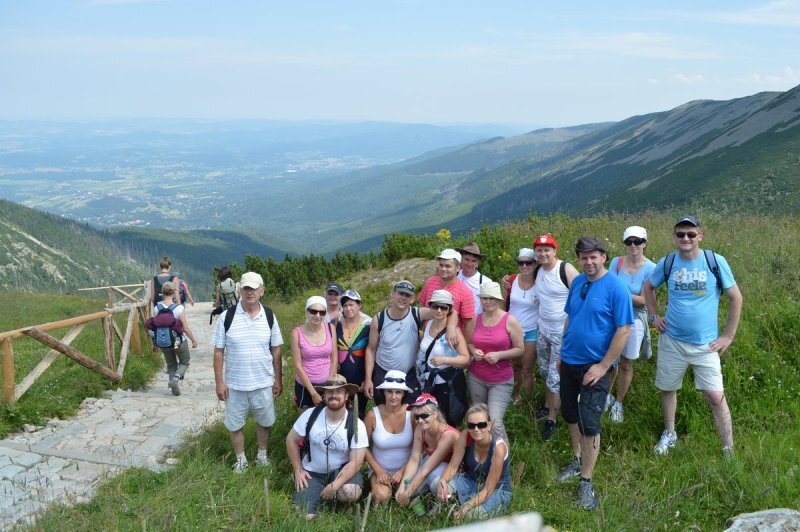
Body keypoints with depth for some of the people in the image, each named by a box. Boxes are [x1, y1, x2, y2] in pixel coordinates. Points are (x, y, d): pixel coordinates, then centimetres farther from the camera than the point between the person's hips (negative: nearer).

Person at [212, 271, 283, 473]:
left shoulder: (269, 316, -3)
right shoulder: (227, 317, -9)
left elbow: (276, 350, 3)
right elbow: (218, 352, -5)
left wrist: (278, 379, 2)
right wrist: (219, 382, -7)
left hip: (264, 383, 1)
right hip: (235, 384, -1)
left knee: (264, 421, 16)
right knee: (235, 424, 12)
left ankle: (262, 455, 37)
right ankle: (240, 459, 32)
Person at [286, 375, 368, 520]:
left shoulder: (357, 425, -19)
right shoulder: (310, 415, -15)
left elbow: (355, 462, -17)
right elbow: (291, 440, -1)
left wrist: (334, 486, -25)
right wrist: (298, 470, -3)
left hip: (341, 470, -1)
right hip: (313, 472, 1)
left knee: (350, 492, -34)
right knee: (304, 516, -16)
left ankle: (337, 495, 4)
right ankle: (321, 494, 16)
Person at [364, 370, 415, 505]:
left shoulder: (411, 413, -11)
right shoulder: (373, 414, -14)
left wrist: (403, 470, -10)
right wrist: (378, 471, -10)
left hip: (406, 470, 2)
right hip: (381, 470, -1)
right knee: (382, 496, -29)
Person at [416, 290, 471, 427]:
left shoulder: (453, 331, -19)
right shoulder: (427, 324, -1)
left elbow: (466, 359, -27)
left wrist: (443, 360, -37)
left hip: (449, 385, -6)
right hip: (428, 382, 6)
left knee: (447, 424, 5)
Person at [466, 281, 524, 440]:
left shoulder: (510, 321, -7)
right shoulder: (476, 319, 4)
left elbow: (520, 349, -4)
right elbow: (469, 343, 15)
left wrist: (499, 355, -18)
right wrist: (474, 351, -7)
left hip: (501, 381, -4)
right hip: (476, 378, 4)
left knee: (495, 422, -14)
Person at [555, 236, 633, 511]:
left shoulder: (616, 288, -15)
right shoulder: (577, 282, 3)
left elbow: (623, 330, -16)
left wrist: (603, 366, -18)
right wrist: (562, 351, 12)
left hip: (595, 367, -6)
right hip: (569, 362, 6)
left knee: (589, 423, -4)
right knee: (570, 414, 18)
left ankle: (586, 481, 9)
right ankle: (577, 460, 39)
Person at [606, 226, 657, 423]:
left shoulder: (650, 268, -12)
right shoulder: (616, 262, -5)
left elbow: (644, 300, -13)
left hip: (634, 321, -2)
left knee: (626, 364, 10)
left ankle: (618, 403, 28)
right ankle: (607, 396, 35)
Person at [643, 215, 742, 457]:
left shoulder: (716, 261, -10)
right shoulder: (667, 263, -4)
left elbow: (736, 298, -2)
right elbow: (648, 287, 15)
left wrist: (728, 335, -4)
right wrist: (654, 316, 5)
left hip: (705, 344, -2)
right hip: (671, 340, 2)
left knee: (716, 396, -7)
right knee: (667, 389, 14)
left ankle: (729, 452, 7)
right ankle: (669, 434, 37)